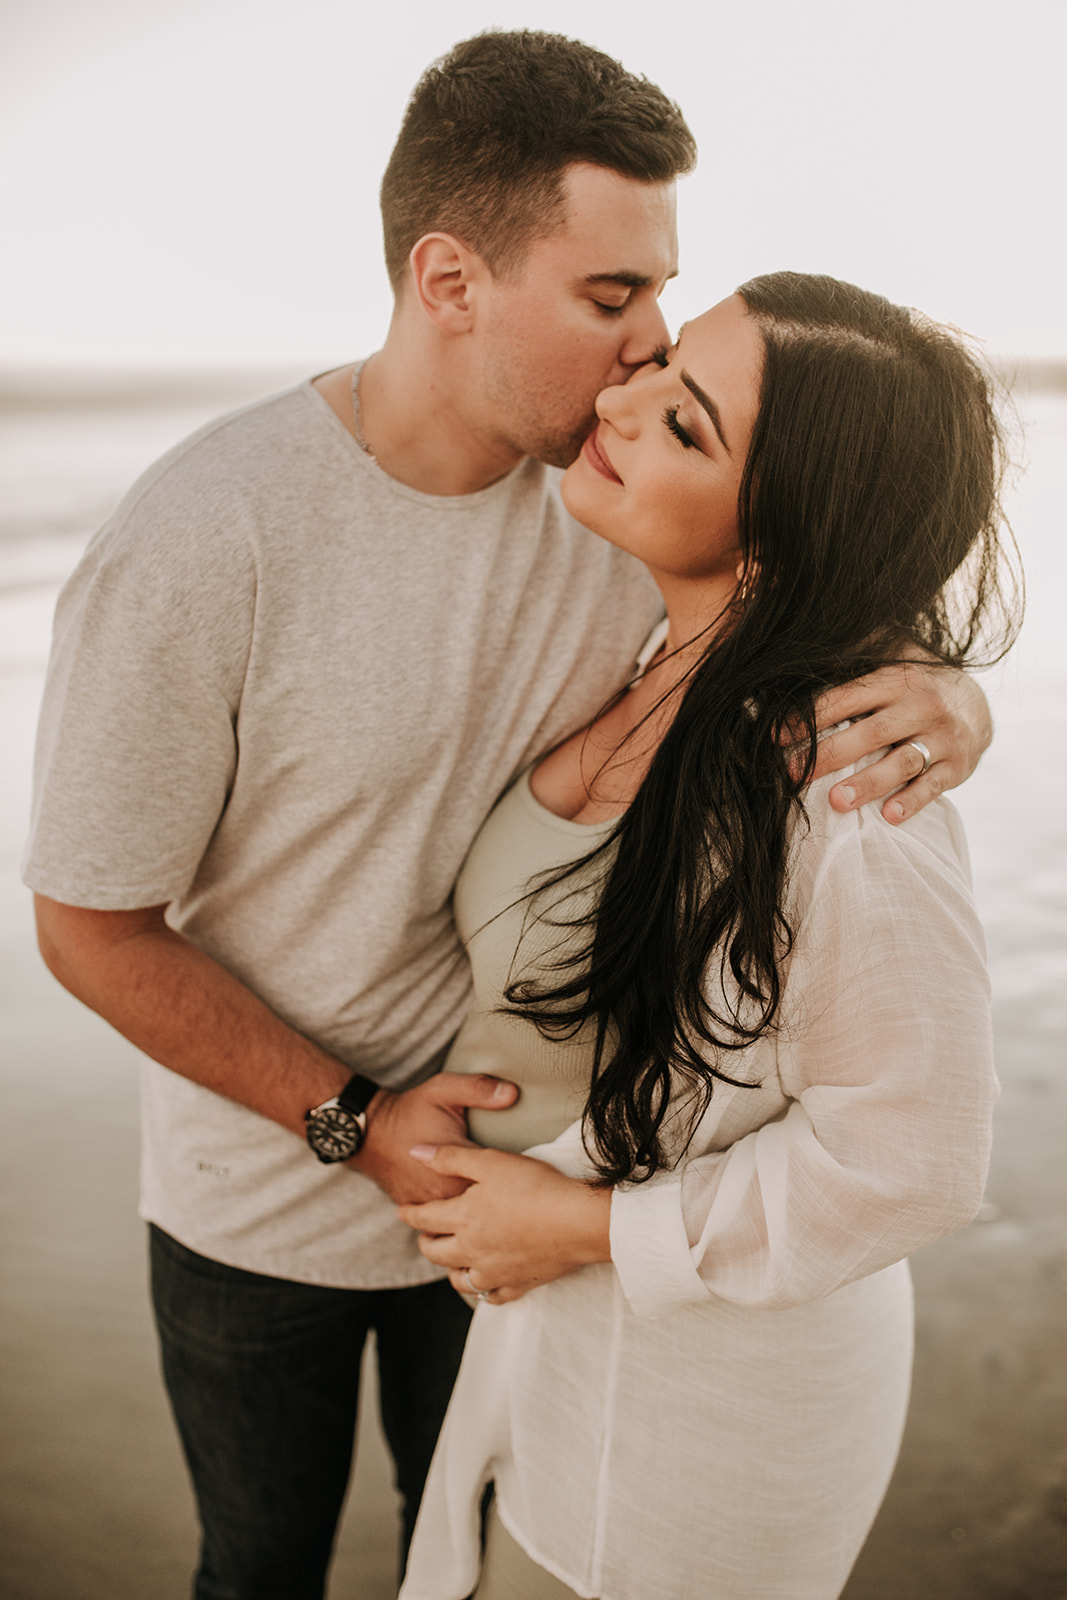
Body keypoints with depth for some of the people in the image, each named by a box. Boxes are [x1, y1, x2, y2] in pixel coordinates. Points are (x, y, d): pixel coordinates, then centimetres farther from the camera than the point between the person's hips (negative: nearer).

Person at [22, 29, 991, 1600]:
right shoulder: (197, 548, -28)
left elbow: (840, 630, -2)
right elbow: (91, 926, -18)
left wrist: (947, 699, -26)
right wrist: (352, 1120, -19)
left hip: (516, 1163, 3)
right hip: (265, 1203, -3)